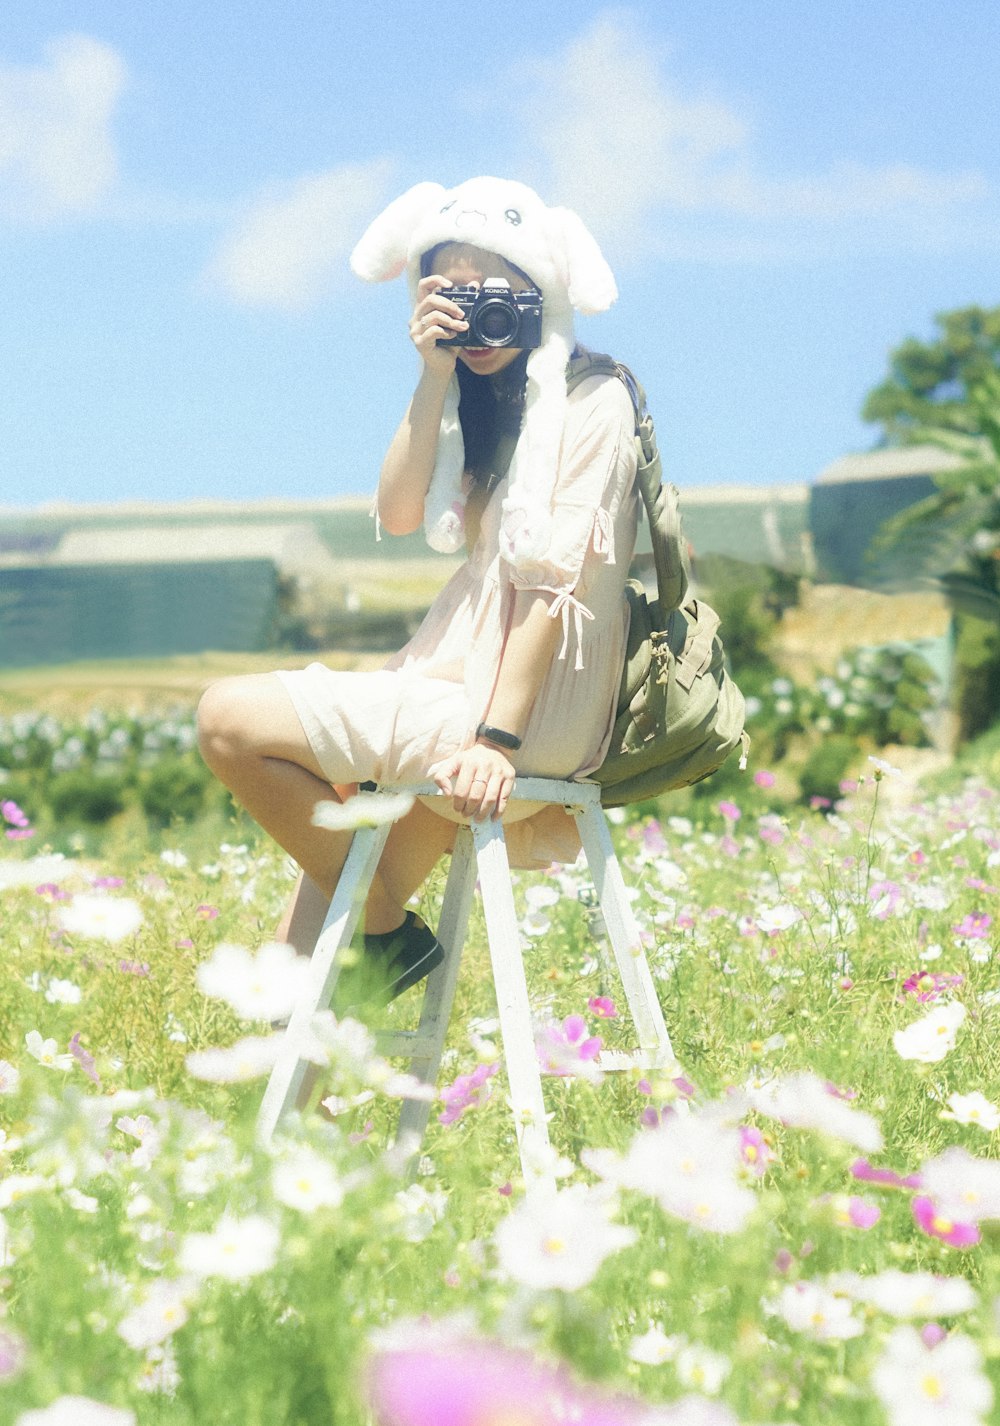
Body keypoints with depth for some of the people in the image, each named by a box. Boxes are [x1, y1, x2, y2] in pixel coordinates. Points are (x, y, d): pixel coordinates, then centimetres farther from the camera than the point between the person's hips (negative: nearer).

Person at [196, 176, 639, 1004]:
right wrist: (436, 377, -5)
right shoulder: (487, 404, 16)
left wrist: (498, 735, -23)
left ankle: (389, 934, -2)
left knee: (231, 719, -12)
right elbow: (398, 513, 3)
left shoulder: (592, 400, -9)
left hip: (531, 706, -9)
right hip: (465, 670, 9)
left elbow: (558, 579, -17)